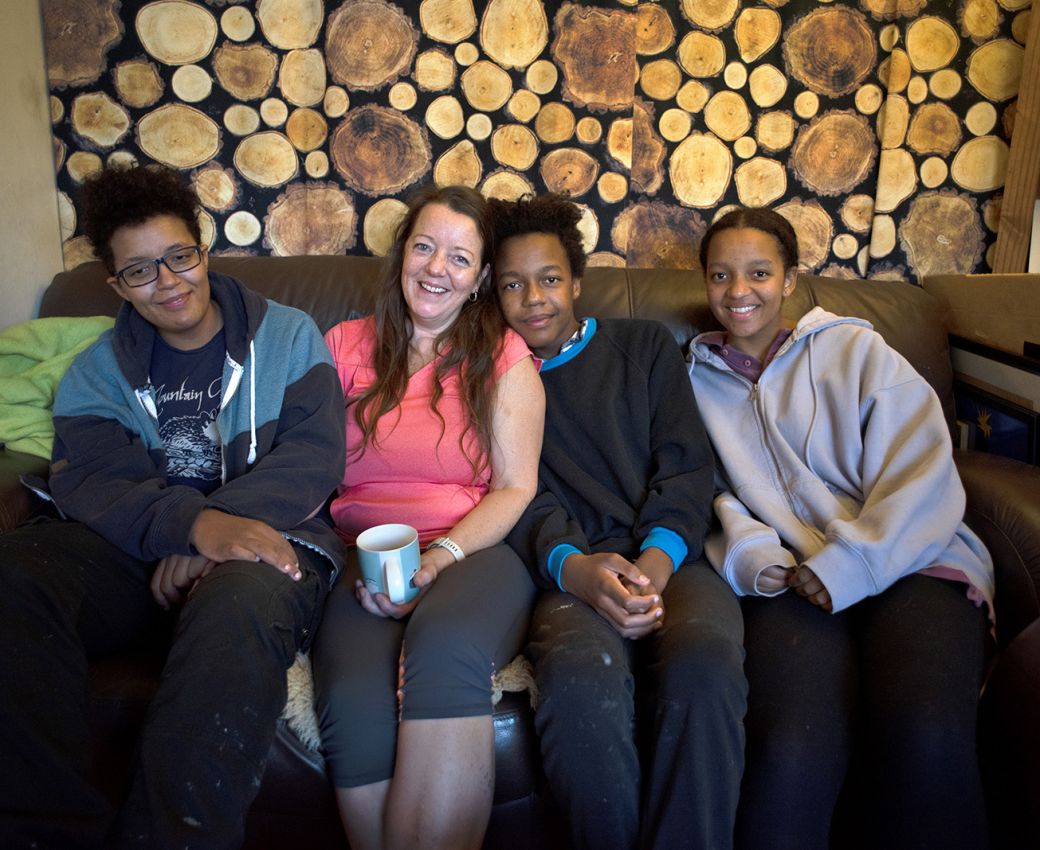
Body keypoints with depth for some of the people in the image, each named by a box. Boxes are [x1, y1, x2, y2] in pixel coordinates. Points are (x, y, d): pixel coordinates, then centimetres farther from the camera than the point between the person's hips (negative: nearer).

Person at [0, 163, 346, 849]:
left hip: (265, 536, -3)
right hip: (136, 551, 3)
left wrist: (225, 523, -21)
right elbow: (84, 482, -3)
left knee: (240, 606, -39)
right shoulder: (98, 370, 15)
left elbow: (313, 457, -4)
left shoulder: (288, 337, 9)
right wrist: (192, 523, -25)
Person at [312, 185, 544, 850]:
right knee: (356, 705, -31)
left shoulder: (505, 358, 12)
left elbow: (516, 488, 5)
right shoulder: (345, 347, 16)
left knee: (445, 646, -37)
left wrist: (438, 558, -12)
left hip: (477, 551, -1)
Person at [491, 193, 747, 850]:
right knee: (579, 677, -36)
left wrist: (654, 562, -11)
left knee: (704, 668, -34)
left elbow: (687, 466, 9)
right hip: (574, 567, 0)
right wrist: (572, 567, -16)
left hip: (671, 556, 1)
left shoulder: (645, 346, 22)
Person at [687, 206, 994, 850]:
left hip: (905, 562, 0)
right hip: (789, 580, 0)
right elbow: (703, 494, 9)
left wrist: (845, 567, -12)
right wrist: (755, 561, -12)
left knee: (925, 737, -31)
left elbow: (924, 477, 2)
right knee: (794, 754, -31)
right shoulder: (696, 379, 20)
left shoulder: (855, 350, 14)